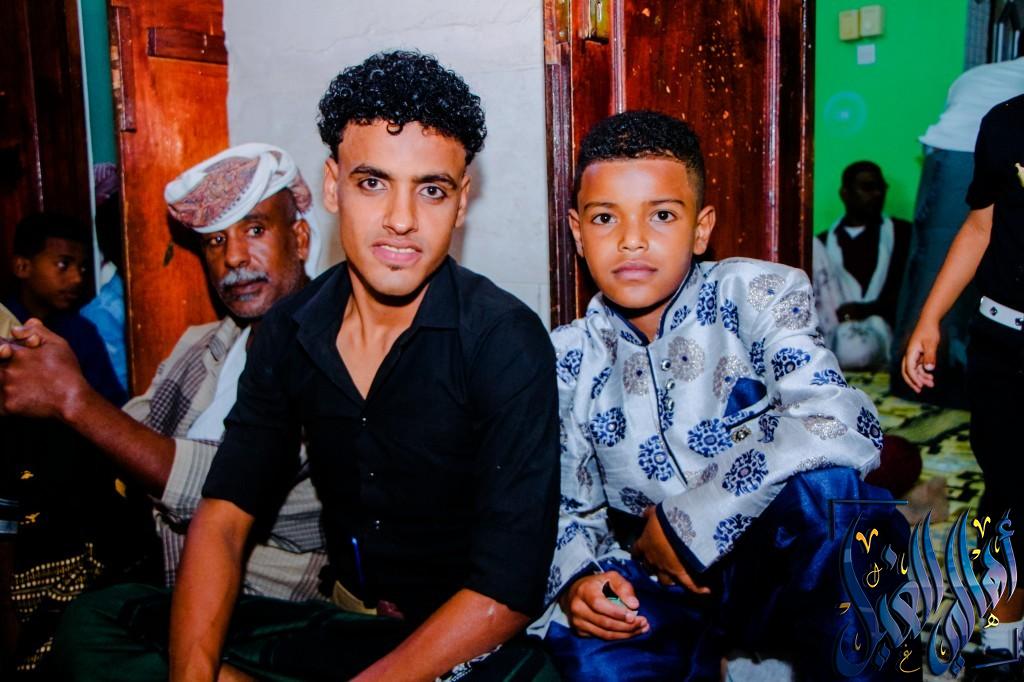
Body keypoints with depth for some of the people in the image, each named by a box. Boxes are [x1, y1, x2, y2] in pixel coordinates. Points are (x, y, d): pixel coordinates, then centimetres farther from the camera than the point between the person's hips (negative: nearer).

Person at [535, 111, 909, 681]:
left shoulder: (760, 295, -9)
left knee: (823, 481, -34)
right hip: (664, 591, 1)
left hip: (783, 566, -1)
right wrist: (576, 579, -15)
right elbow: (571, 508, 8)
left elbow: (842, 426, -27)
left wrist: (684, 520, -23)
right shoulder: (569, 360, 2)